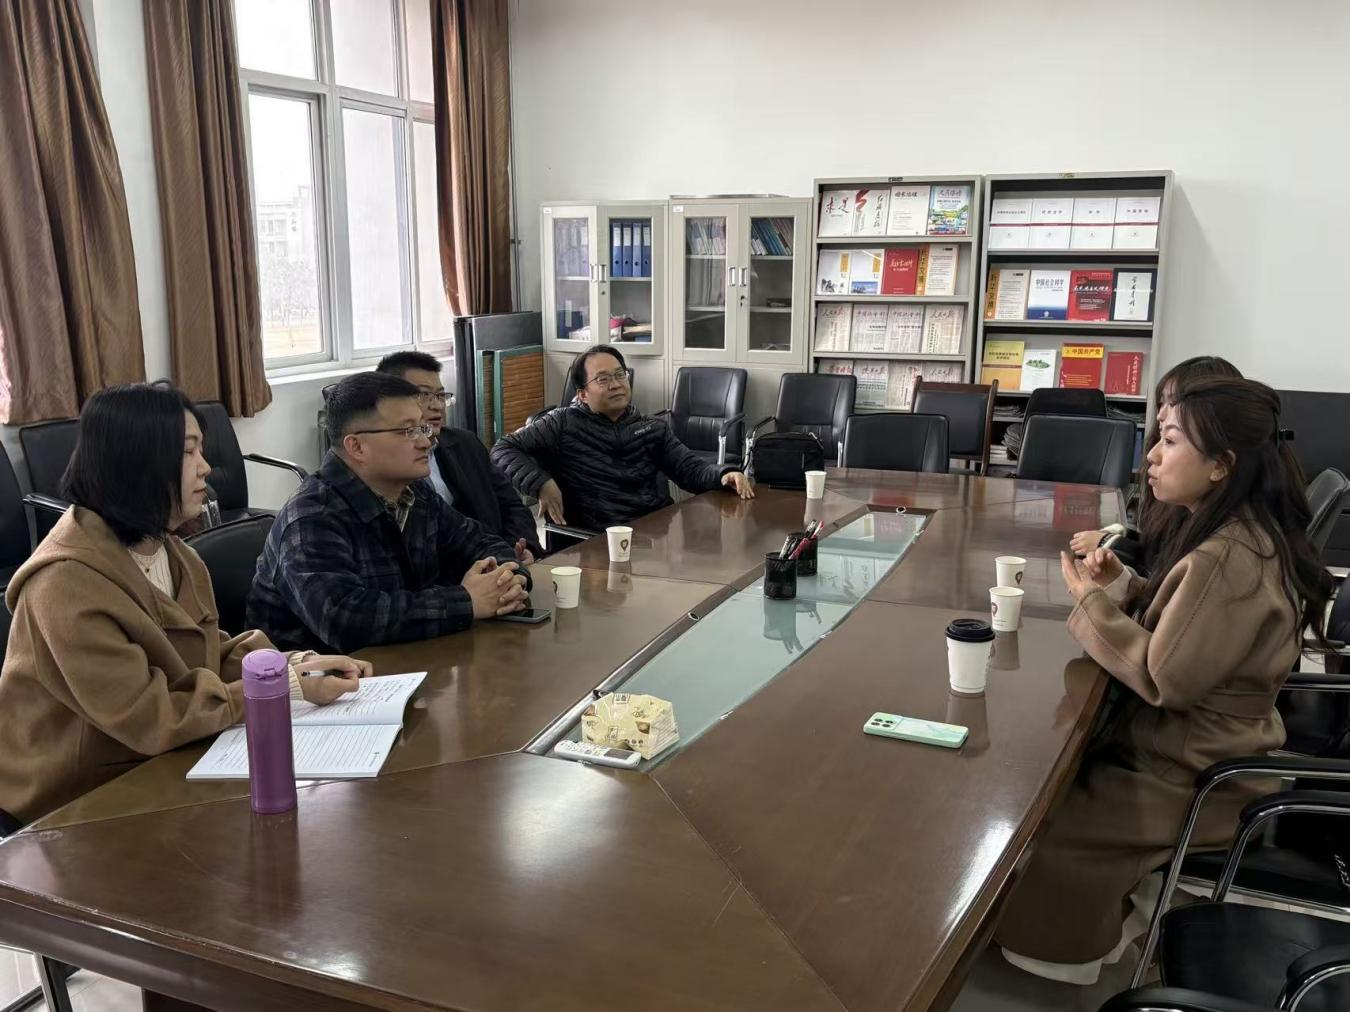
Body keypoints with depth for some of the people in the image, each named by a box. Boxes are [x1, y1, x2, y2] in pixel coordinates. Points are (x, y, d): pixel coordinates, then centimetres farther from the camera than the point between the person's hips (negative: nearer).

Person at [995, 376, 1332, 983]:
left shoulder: (1228, 561, -30)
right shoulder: (1242, 531, 1)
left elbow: (1165, 678, -27)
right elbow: (1184, 622, 12)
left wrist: (1092, 603, -18)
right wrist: (1123, 585, -3)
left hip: (1195, 777, -9)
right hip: (1207, 744, 9)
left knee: (1041, 813, -1)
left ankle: (1074, 946, 24)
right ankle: (1103, 920, 29)